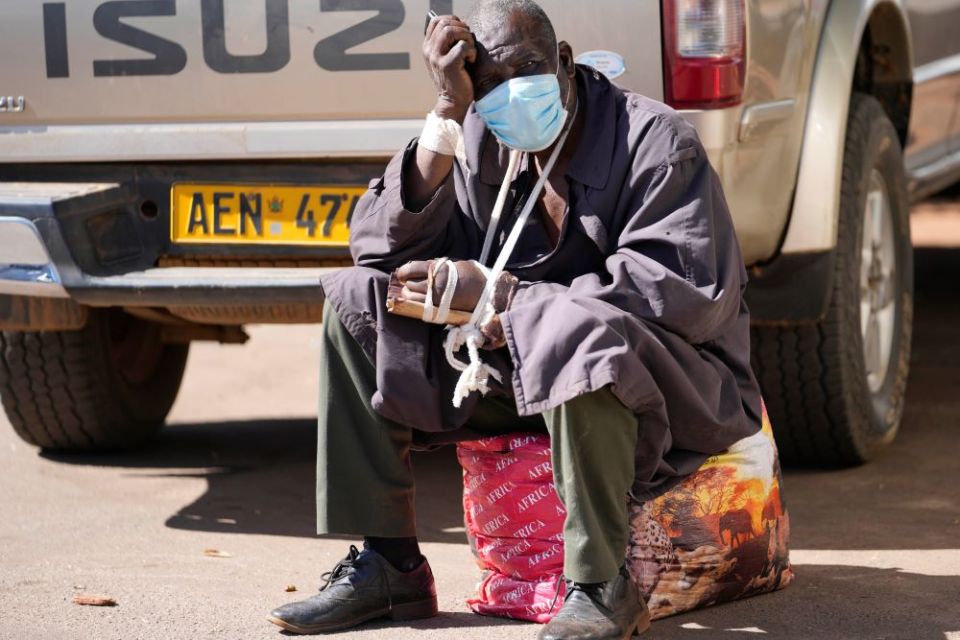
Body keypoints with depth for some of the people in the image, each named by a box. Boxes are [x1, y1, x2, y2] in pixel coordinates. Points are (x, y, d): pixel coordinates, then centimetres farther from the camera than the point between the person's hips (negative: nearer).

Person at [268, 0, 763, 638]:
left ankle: (601, 587, -25)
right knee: (356, 302, -5)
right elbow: (383, 249, -7)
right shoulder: (480, 143, 1)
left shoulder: (657, 141, -15)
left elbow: (688, 294, -26)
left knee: (574, 331, -40)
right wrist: (446, 118, -18)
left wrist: (503, 296, -24)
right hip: (520, 369, 6)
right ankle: (387, 565, -4)